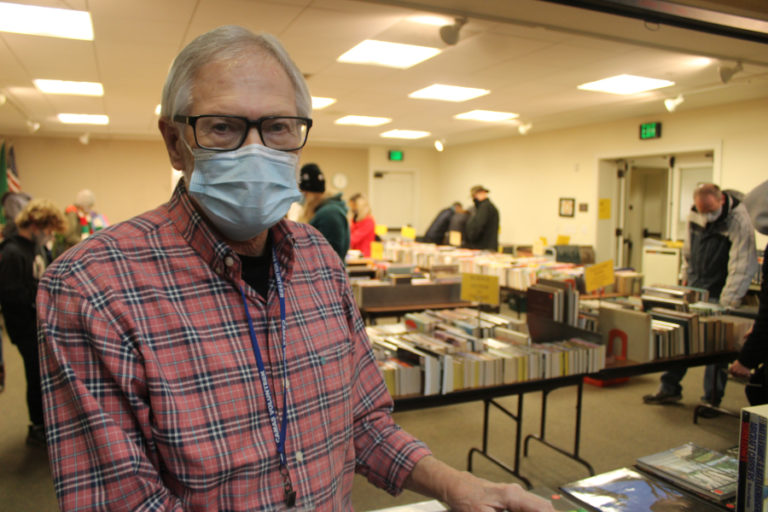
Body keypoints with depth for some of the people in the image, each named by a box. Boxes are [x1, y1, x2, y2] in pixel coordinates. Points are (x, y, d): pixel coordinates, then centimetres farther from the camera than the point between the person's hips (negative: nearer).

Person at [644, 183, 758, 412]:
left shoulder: (740, 221, -19)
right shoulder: (694, 214, 0)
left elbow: (741, 267, -22)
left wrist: (726, 306, -25)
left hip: (718, 292, -5)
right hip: (694, 287, 5)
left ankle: (712, 400, 13)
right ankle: (669, 389, 20)